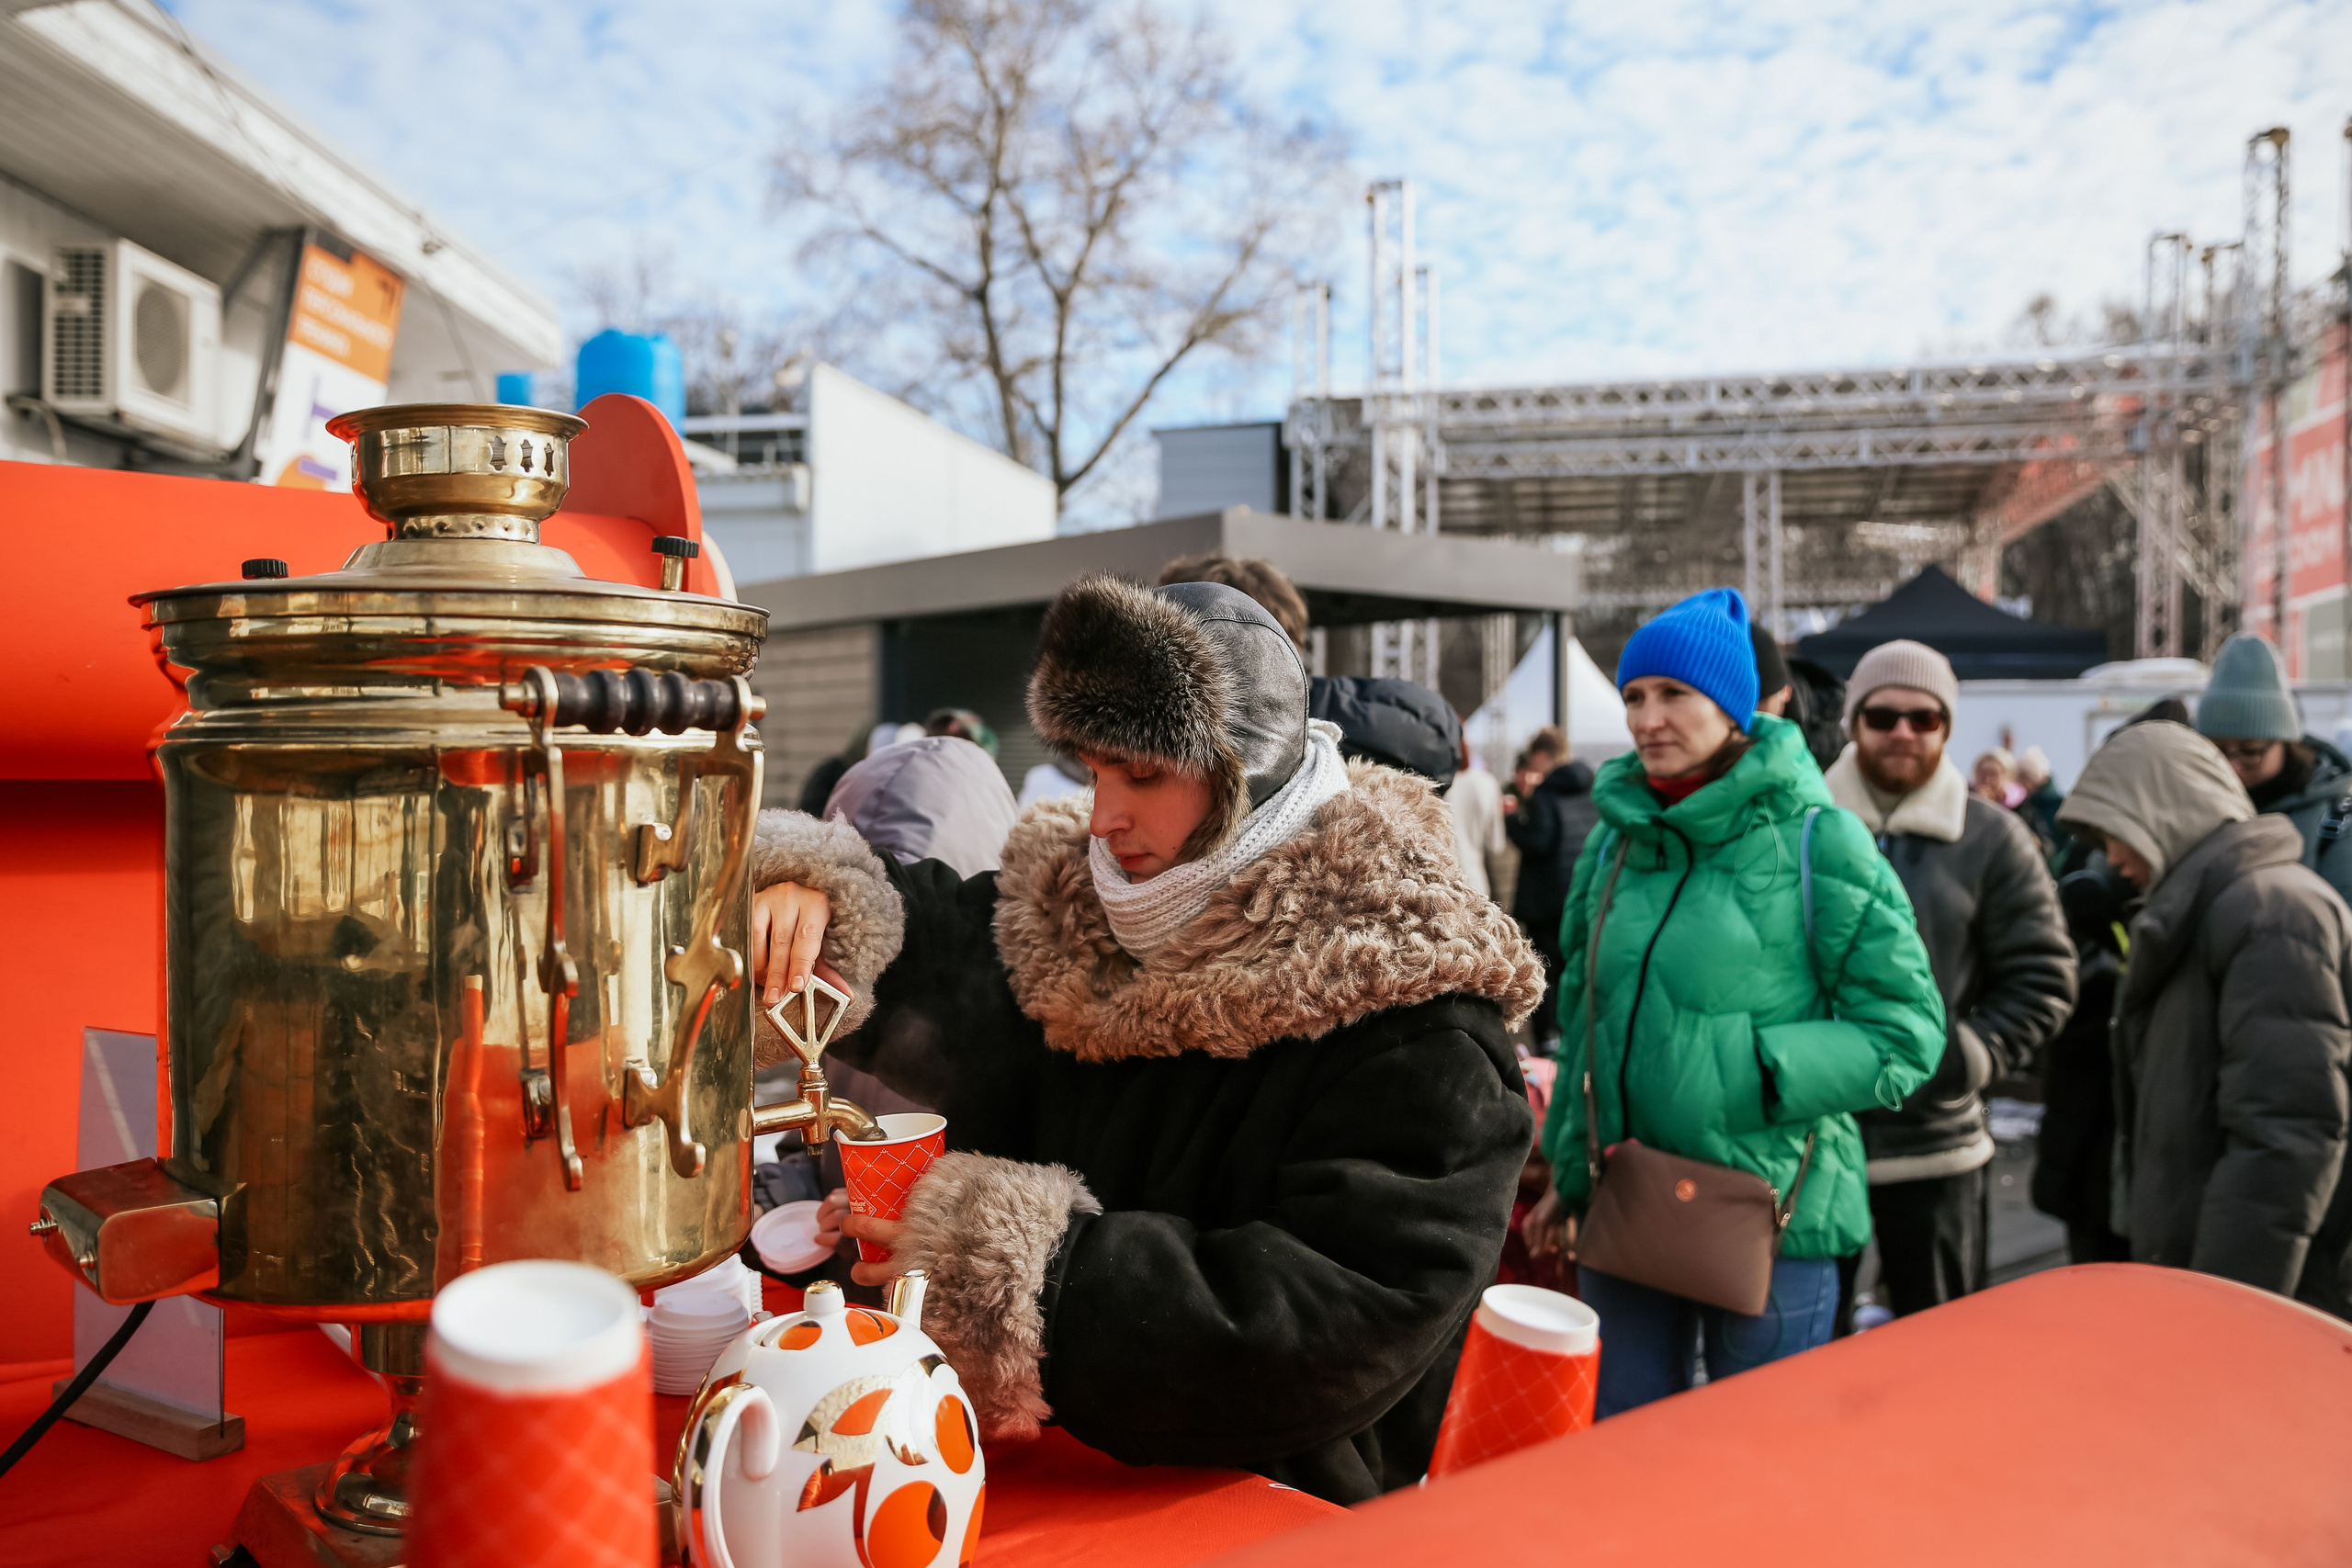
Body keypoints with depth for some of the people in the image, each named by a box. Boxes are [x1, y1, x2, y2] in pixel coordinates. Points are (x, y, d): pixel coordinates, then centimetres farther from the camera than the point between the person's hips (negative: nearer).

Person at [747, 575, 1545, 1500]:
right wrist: (806, 896, -6)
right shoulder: (1080, 914, 5)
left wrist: (1020, 1274, -27)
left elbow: (1360, 1314, -24)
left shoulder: (1412, 1019, -16)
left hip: (1281, 1524, -4)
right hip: (1062, 1478, 4)